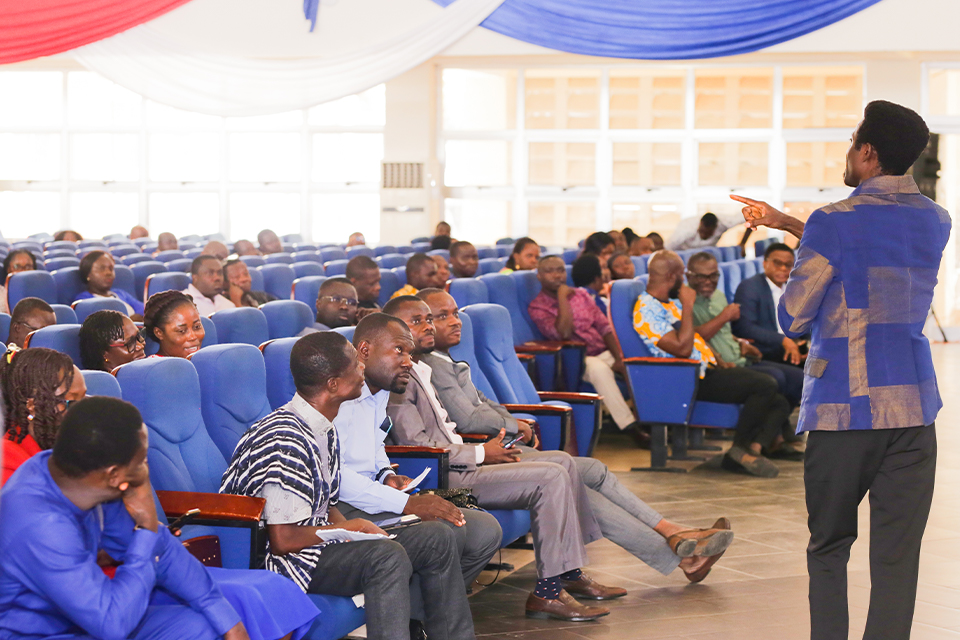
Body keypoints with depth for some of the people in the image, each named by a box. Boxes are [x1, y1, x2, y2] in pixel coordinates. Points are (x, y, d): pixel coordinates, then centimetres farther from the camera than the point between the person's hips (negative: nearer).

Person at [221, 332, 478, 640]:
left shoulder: (324, 431, 9)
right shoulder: (285, 441, -23)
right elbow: (284, 540, -24)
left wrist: (357, 530, -4)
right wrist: (347, 528, -11)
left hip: (316, 544, 10)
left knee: (437, 539, 5)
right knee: (386, 555, -33)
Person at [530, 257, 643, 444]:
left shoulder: (582, 295, 17)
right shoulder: (537, 307, 0)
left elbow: (604, 326, 9)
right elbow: (563, 333, -17)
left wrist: (619, 358, -5)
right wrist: (562, 297, -11)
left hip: (604, 353, 6)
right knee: (599, 368, -38)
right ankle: (629, 426, -37)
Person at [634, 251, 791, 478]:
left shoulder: (670, 303, 19)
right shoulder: (647, 310, -13)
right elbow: (682, 348, -23)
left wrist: (718, 361, 10)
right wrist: (688, 306, -16)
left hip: (707, 370, 10)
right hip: (694, 382, -10)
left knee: (780, 403, -3)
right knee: (765, 384, -23)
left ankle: (754, 448, -25)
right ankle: (739, 449, -15)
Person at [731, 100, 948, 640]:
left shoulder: (833, 223, -7)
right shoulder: (936, 221, 10)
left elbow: (792, 321, -3)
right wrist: (784, 222, 31)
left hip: (845, 407, -4)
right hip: (913, 405, 4)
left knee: (829, 547, 10)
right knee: (897, 555, 2)